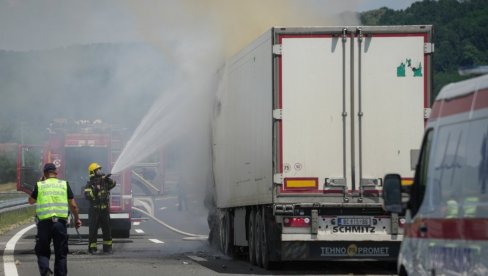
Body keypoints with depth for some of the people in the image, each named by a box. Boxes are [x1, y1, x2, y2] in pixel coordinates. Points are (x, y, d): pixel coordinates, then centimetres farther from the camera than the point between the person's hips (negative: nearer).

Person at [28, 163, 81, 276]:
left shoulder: (40, 185, 3)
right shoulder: (64, 184, 5)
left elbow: (31, 201, 19)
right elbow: (73, 205, 5)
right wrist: (77, 219, 19)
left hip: (44, 222, -1)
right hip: (60, 222, 1)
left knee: (42, 252, 8)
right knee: (61, 254, 10)